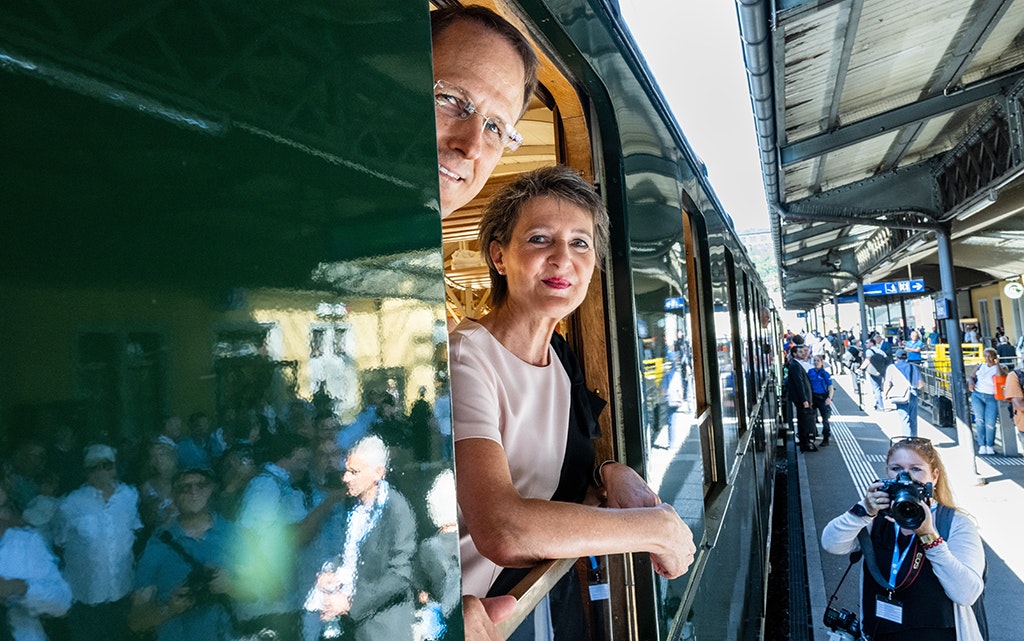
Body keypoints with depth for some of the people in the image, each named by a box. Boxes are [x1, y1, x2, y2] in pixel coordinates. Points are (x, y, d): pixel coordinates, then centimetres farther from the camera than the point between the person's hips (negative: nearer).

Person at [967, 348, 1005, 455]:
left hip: (991, 398, -2)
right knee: (980, 419, -15)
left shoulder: (999, 368, 5)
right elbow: (972, 377, 16)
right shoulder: (980, 366, 15)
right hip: (977, 395, 2)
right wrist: (970, 382, -6)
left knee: (990, 423, -12)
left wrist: (997, 363, -10)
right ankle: (982, 445, -9)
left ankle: (989, 446, 6)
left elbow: (1001, 376, -16)